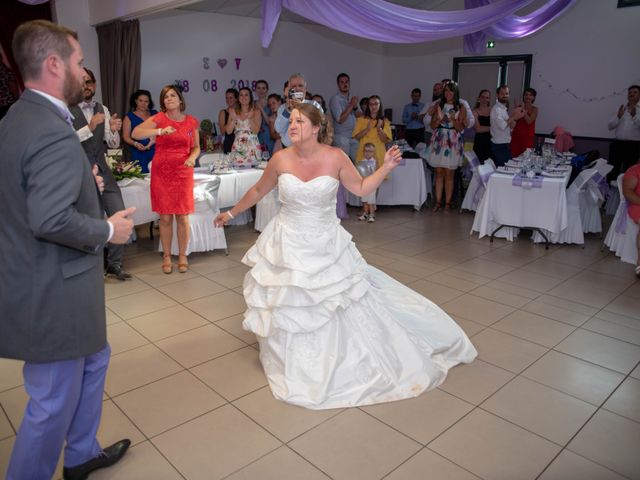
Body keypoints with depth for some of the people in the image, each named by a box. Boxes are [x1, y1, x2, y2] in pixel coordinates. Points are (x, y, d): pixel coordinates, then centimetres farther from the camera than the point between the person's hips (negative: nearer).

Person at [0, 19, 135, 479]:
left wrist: (84, 185, 11)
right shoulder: (54, 133, -24)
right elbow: (49, 220, -32)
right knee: (53, 404, 8)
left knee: (94, 361, 27)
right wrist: (108, 230, -16)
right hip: (53, 294, -10)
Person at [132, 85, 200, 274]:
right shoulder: (159, 118, -2)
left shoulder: (191, 121, 5)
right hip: (161, 172, -1)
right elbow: (135, 133, -13)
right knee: (165, 217, 4)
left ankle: (182, 255, 17)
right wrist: (160, 131, -24)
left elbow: (196, 147, 13)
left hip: (183, 172, 1)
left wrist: (192, 157, -9)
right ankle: (166, 256, 18)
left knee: (183, 216, 2)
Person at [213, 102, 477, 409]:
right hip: (288, 245, 1)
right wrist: (232, 213, 16)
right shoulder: (281, 159, -8)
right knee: (288, 308, 11)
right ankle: (293, 365, 36)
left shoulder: (335, 157, -11)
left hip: (326, 246, -1)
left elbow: (362, 189, -1)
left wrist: (387, 167, -13)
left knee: (345, 303, 5)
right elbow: (258, 191, 7)